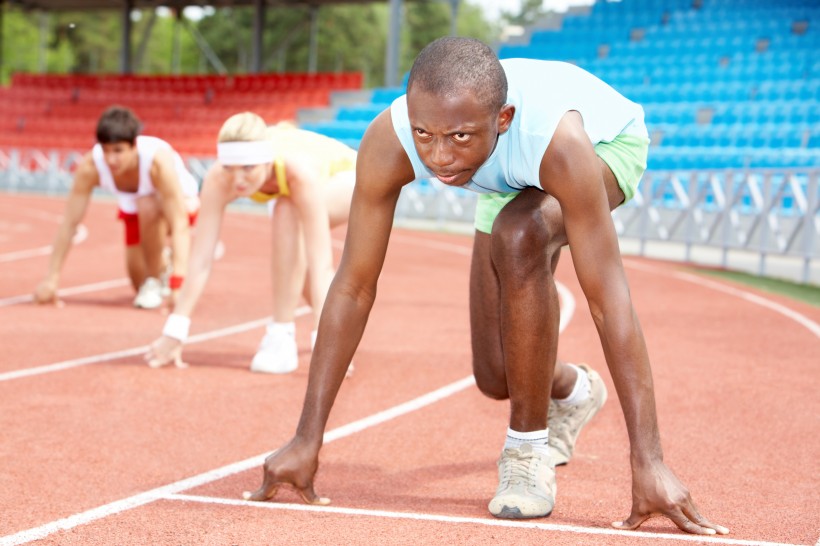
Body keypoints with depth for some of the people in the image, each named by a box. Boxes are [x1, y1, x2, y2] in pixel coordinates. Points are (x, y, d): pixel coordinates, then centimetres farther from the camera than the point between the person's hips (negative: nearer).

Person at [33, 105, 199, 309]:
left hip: (181, 203, -4)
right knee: (141, 285, 0)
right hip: (135, 211, 4)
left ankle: (155, 280, -15)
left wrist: (178, 281, -50)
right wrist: (51, 278, -25)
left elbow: (179, 223, -42)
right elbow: (69, 223, -24)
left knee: (147, 206, -36)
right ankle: (162, 264, 34)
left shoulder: (159, 160, -40)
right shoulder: (90, 166, -31)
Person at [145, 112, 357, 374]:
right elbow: (200, 260, -33)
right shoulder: (218, 179, -34)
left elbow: (320, 263, -47)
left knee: (288, 211, -31)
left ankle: (282, 337, -25)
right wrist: (173, 333, -37)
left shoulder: (299, 171, -45)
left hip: (346, 178, -5)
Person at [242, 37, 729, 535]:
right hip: (512, 177, 4)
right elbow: (353, 288, -28)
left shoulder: (558, 141, -46)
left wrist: (649, 464, -47)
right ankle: (572, 391, 41)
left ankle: (530, 450, -17)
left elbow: (608, 301, -45)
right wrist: (307, 440, -27)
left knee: (518, 236, -37)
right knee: (498, 380, 1)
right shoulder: (388, 144, -37)